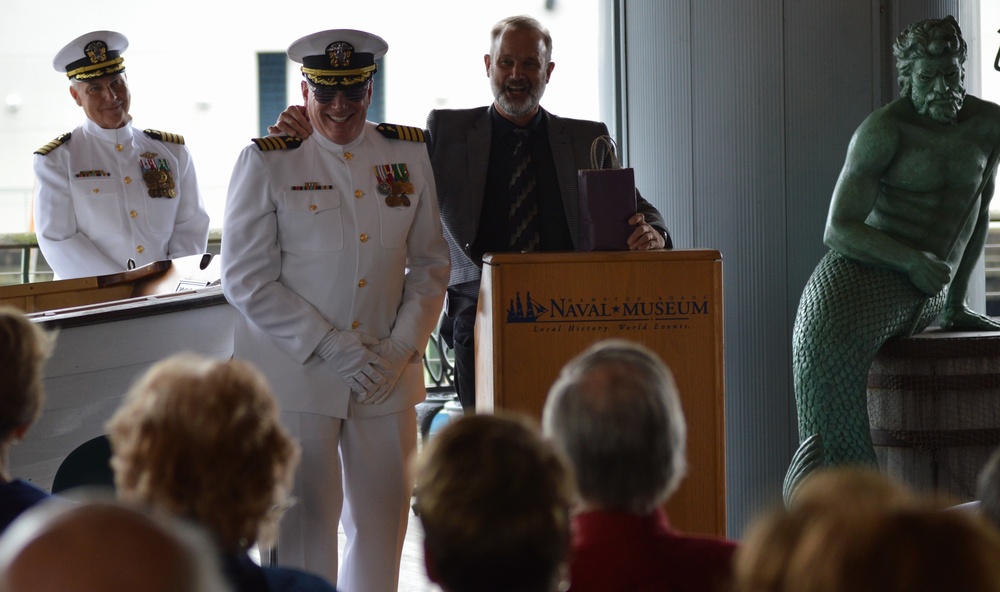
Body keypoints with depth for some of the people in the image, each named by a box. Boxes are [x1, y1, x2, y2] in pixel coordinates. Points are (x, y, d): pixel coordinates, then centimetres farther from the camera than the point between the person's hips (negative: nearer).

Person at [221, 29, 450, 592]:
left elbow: (431, 262, 12)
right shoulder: (266, 162, -3)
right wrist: (337, 350, -12)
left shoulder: (409, 154, 7)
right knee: (305, 519, -3)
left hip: (389, 373, 4)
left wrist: (401, 347, -3)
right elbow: (247, 279, -6)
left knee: (384, 517, 6)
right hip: (295, 372, -3)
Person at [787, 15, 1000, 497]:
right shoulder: (885, 129, -9)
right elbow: (837, 230, -12)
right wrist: (912, 261, -22)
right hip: (860, 278, -6)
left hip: (926, 297, 6)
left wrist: (954, 303, 21)